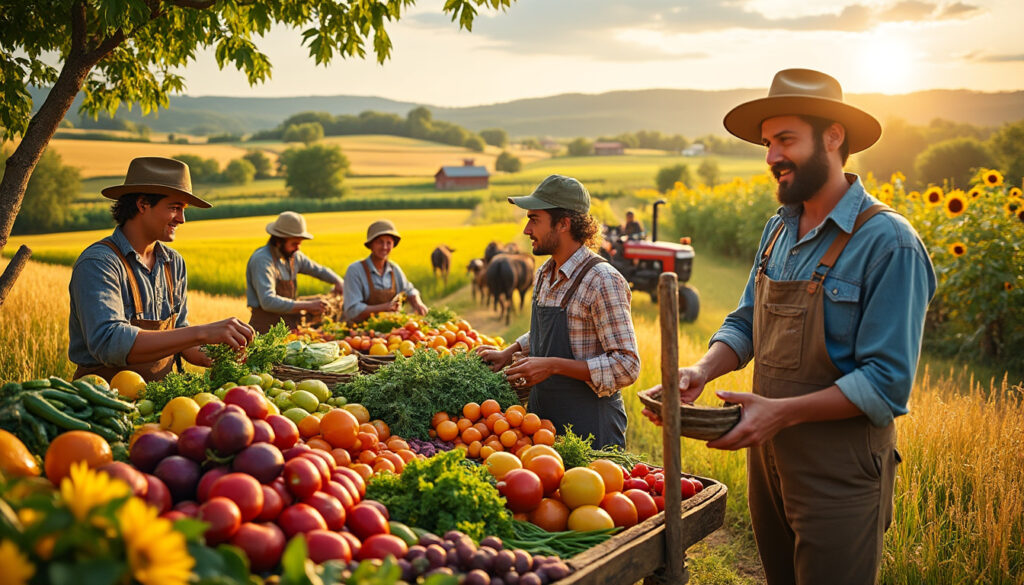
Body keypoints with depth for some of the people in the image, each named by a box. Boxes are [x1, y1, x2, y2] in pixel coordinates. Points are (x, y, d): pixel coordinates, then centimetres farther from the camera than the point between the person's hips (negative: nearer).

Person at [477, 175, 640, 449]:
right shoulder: (544, 275, 7)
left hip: (588, 426, -8)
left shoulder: (602, 281, -19)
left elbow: (626, 366, -23)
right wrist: (509, 352, 10)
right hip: (542, 417, 8)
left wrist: (553, 365, -26)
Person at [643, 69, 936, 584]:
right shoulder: (778, 230, 6)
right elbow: (744, 323, 13)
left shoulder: (888, 242, -17)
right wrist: (703, 370, -7)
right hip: (767, 457, 7)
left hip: (840, 473, -7)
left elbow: (887, 383, -20)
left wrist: (781, 411, -26)